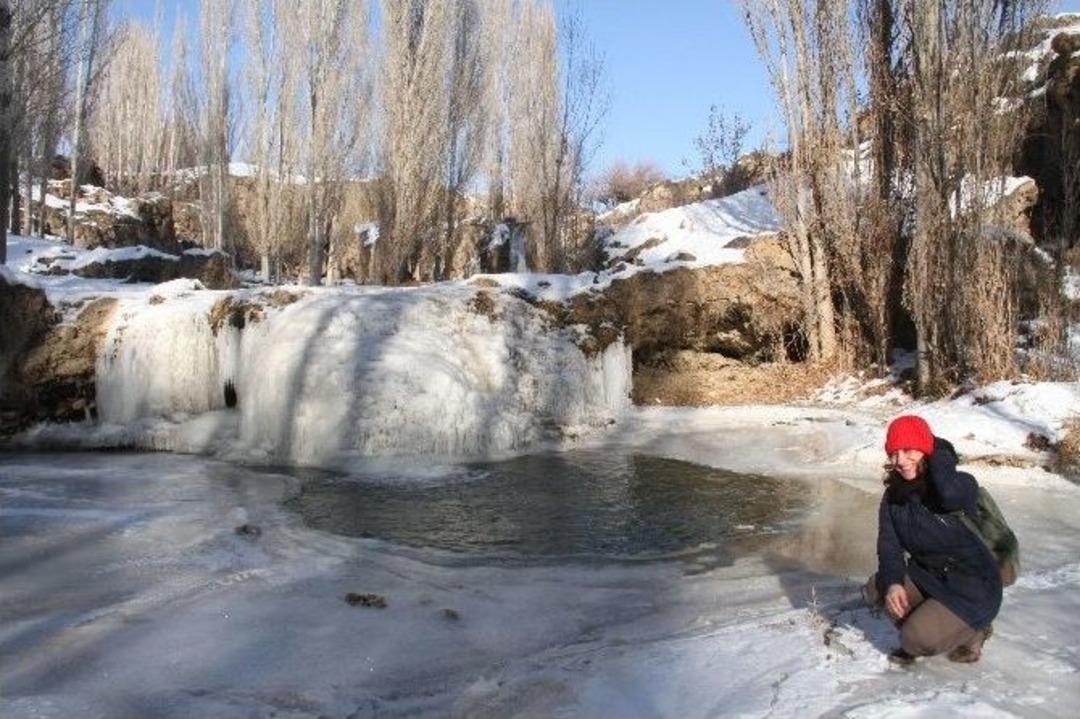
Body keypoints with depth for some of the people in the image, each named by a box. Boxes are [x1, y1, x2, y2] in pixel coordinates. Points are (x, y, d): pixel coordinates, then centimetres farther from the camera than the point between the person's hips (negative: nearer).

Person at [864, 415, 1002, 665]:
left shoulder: (961, 484, -18)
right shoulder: (894, 496, -1)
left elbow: (950, 495, -44)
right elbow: (890, 546, -5)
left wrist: (938, 453, -25)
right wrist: (892, 582, -25)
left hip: (973, 588, -6)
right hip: (927, 576, 6)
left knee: (919, 641, -21)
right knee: (876, 589, -16)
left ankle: (971, 632, 9)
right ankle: (922, 626, 8)